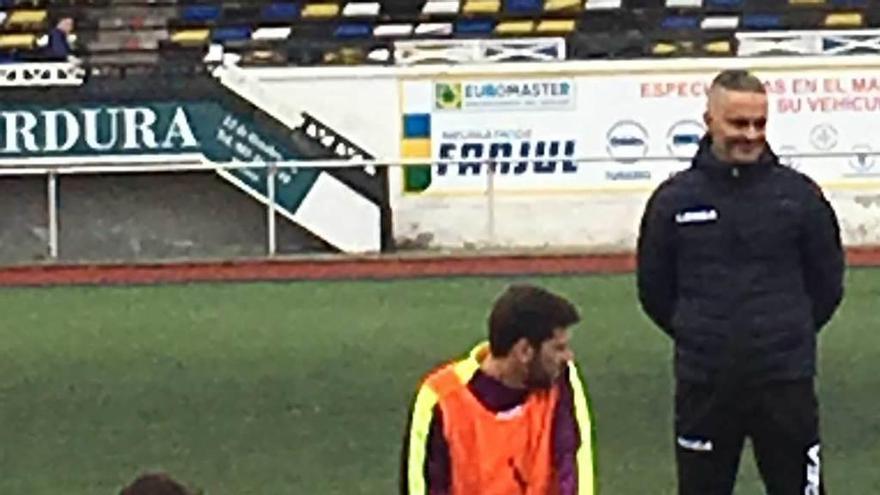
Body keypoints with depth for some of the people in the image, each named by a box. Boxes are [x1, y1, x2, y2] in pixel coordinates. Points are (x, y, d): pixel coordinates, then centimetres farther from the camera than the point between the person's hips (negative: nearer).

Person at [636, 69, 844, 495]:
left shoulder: (799, 195, -2)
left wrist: (789, 334, 9)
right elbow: (654, 289, 10)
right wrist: (698, 336, 9)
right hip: (703, 387, 1)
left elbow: (827, 284, 9)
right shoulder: (674, 199, 0)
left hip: (785, 383, -1)